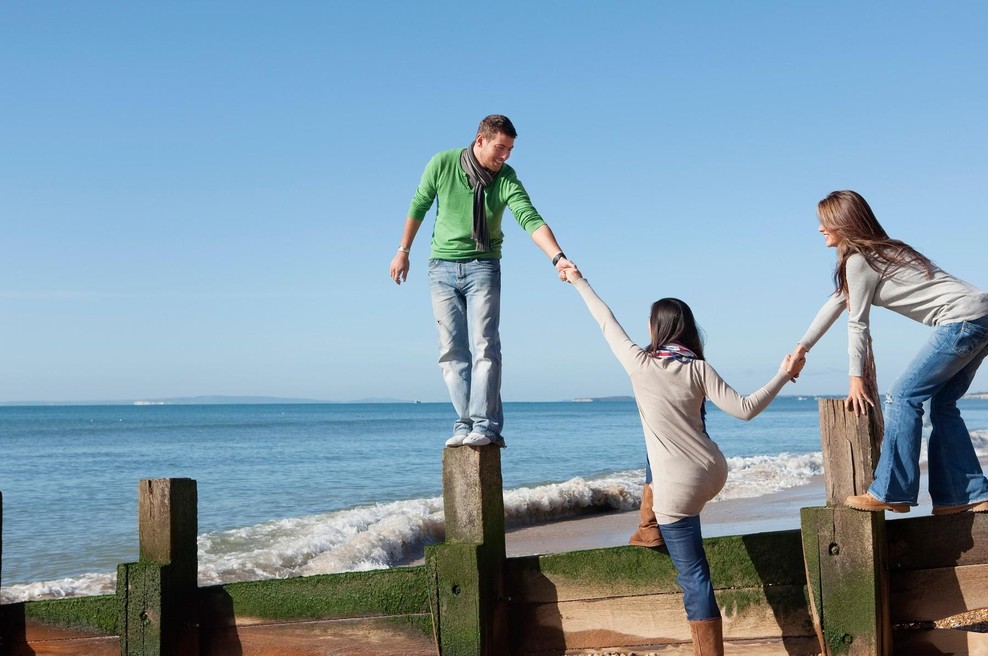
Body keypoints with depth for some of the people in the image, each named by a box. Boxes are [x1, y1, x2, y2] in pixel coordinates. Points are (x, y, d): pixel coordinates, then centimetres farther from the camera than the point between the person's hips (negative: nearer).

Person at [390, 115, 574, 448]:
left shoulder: (507, 180, -11)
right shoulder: (442, 164, -7)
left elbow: (531, 220, -24)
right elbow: (418, 206, 7)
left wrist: (557, 257, -39)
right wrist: (403, 251, 12)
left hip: (483, 268, -1)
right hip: (442, 267, 2)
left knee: (484, 346, -12)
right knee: (452, 352, -1)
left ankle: (485, 425, -13)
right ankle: (465, 424, 1)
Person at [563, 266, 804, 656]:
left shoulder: (639, 363, -7)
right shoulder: (698, 368, 0)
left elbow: (606, 323, 7)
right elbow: (744, 409, -7)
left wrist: (579, 283, 21)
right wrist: (784, 375, 5)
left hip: (679, 488, -5)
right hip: (713, 474, 5)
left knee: (693, 577, -2)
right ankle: (652, 524, 51)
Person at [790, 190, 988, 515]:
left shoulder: (859, 260, -8)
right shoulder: (877, 251, 22)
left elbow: (857, 324, -4)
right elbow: (836, 303, 29)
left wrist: (857, 378, 5)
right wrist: (802, 348, 34)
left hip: (962, 320, -10)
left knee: (902, 396, -8)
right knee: (942, 404, 14)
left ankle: (890, 492, -6)